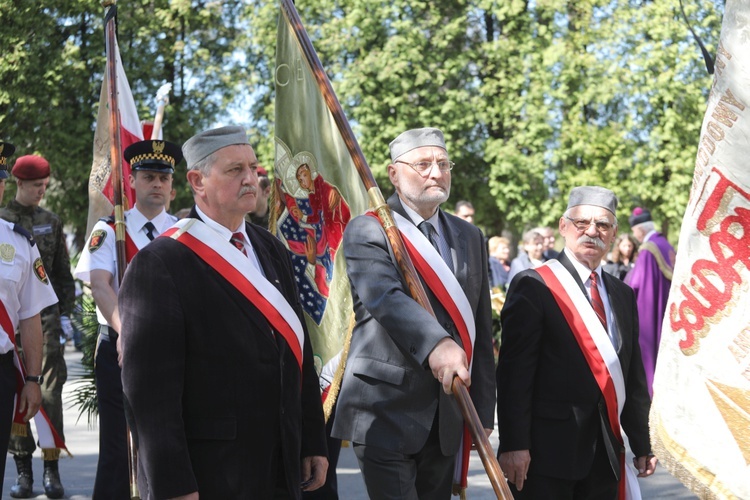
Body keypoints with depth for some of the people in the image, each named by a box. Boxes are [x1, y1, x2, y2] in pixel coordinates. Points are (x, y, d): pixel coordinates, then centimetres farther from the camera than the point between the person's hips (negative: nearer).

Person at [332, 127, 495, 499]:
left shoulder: (470, 238, 15)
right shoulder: (366, 231, -3)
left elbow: (482, 330, 14)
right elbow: (384, 297, -23)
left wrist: (483, 409, 10)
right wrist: (435, 343, -40)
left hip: (448, 416, 6)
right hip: (387, 410, -6)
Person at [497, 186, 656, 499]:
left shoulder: (624, 295, 15)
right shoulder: (533, 286, -5)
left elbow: (634, 375, 18)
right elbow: (514, 371, -11)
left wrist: (642, 444, 15)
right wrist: (514, 444, -17)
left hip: (605, 454, 6)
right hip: (548, 448, -6)